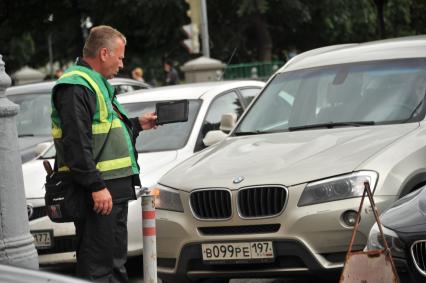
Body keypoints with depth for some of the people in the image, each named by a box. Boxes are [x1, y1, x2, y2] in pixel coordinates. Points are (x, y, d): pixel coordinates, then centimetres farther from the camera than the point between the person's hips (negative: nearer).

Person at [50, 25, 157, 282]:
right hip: (97, 192, -11)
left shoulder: (97, 84, 21)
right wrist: (96, 186, -25)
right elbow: (76, 143, -22)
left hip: (114, 188, 11)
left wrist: (137, 124, 27)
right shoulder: (75, 87, -14)